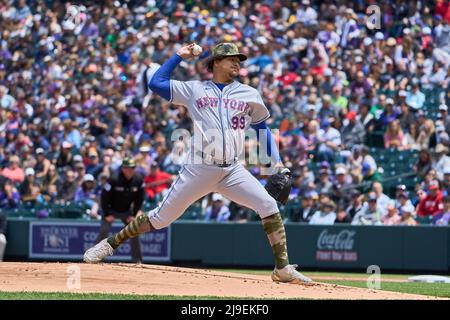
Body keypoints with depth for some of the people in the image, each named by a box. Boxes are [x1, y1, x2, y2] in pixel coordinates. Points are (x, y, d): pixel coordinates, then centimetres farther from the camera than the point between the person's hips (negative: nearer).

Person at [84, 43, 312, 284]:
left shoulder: (249, 95, 13)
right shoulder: (194, 90, 8)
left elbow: (262, 128, 21)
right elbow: (156, 83, 7)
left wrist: (277, 162, 12)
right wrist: (179, 56, 9)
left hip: (233, 171, 2)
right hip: (199, 170, -2)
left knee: (269, 206, -17)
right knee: (161, 217, 2)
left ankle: (282, 268, -12)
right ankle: (111, 243, 18)